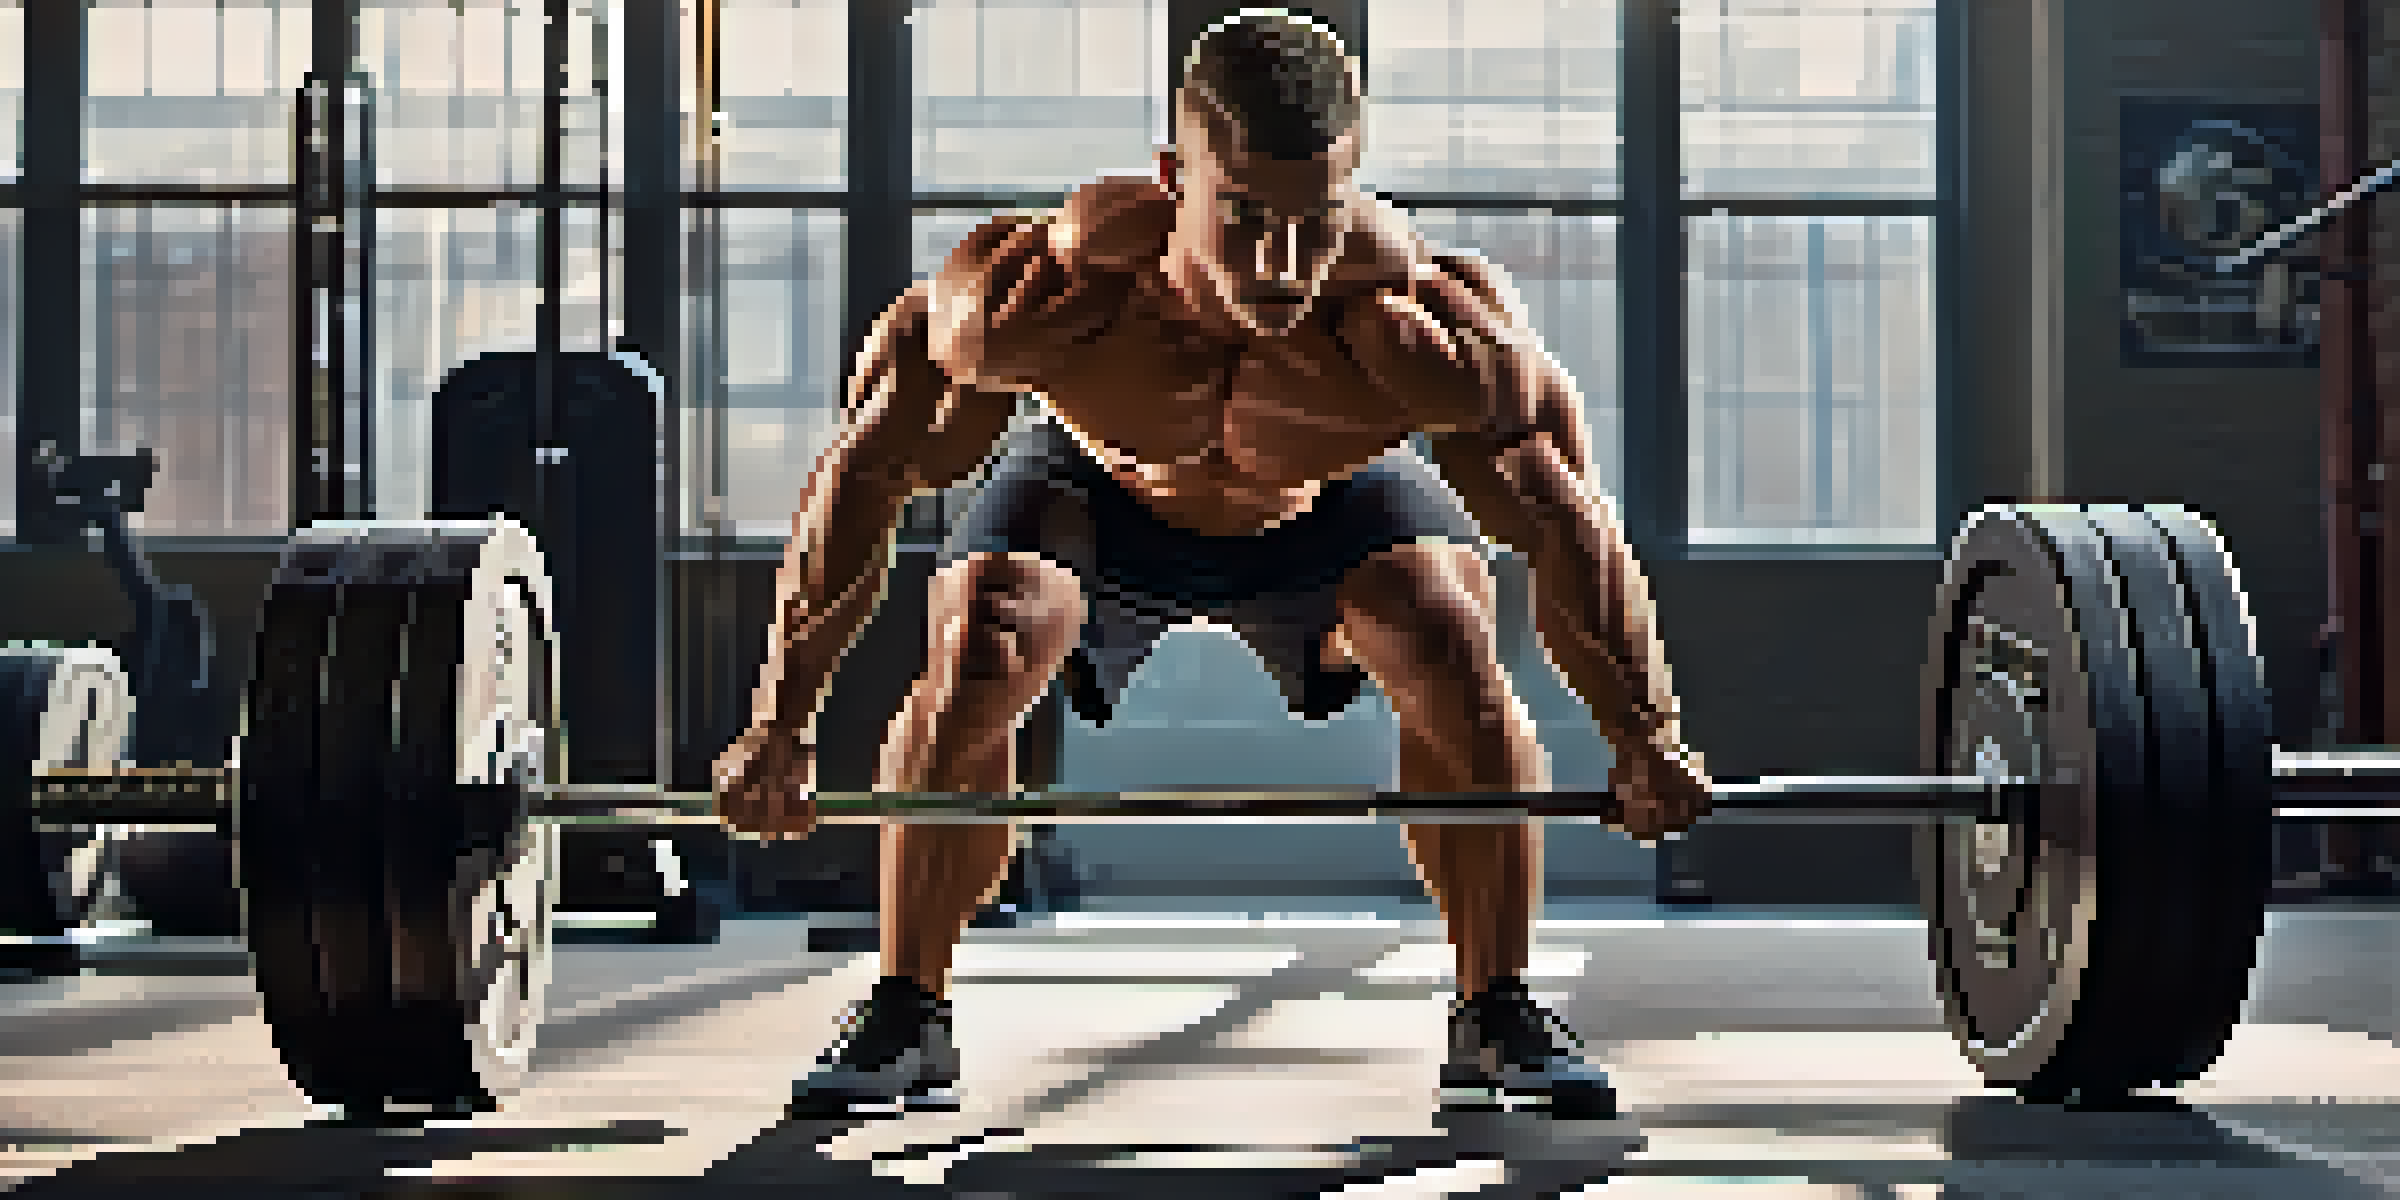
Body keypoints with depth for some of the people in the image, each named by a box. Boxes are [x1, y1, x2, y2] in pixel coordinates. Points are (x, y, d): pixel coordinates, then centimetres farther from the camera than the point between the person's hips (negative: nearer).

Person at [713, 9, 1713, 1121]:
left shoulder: (1439, 337, -41)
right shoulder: (1031, 299, -42)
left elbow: (1572, 536, -25)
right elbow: (863, 479, -29)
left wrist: (1647, 740, -27)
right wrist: (779, 726, -29)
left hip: (1331, 500, 0)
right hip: (1099, 491, 0)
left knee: (1460, 667, -21)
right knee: (971, 668, -22)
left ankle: (1497, 1014, -3)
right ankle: (903, 1018, -5)